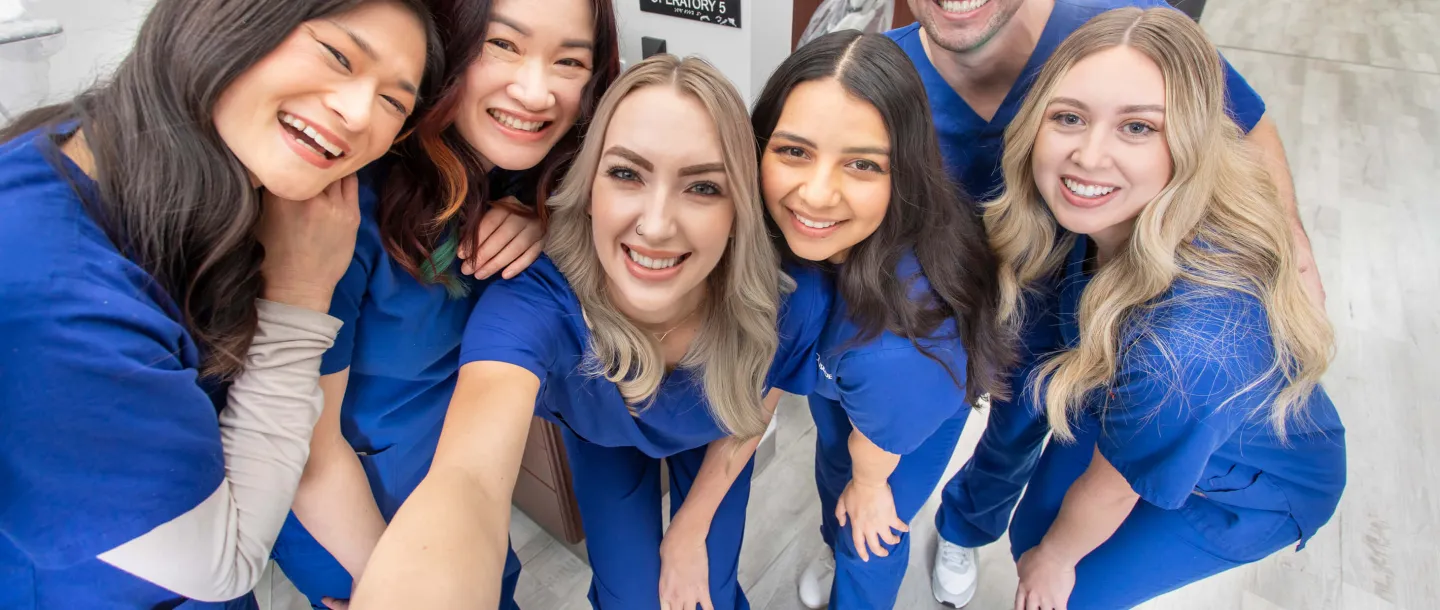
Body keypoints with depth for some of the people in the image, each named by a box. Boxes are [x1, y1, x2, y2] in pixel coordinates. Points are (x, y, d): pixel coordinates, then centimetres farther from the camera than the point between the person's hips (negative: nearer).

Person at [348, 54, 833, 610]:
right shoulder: (535, 301, -44)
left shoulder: (790, 302, -37)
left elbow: (750, 413, -14)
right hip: (602, 440, -1)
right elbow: (469, 479, -63)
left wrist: (692, 528, -4)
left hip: (708, 442, 1)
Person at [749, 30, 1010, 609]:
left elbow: (876, 445, -24)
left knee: (868, 542, 19)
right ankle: (835, 551, 66)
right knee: (832, 469, 31)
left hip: (919, 407, -4)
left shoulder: (902, 345, -49)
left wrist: (867, 487, -4)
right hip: (833, 377, 5)